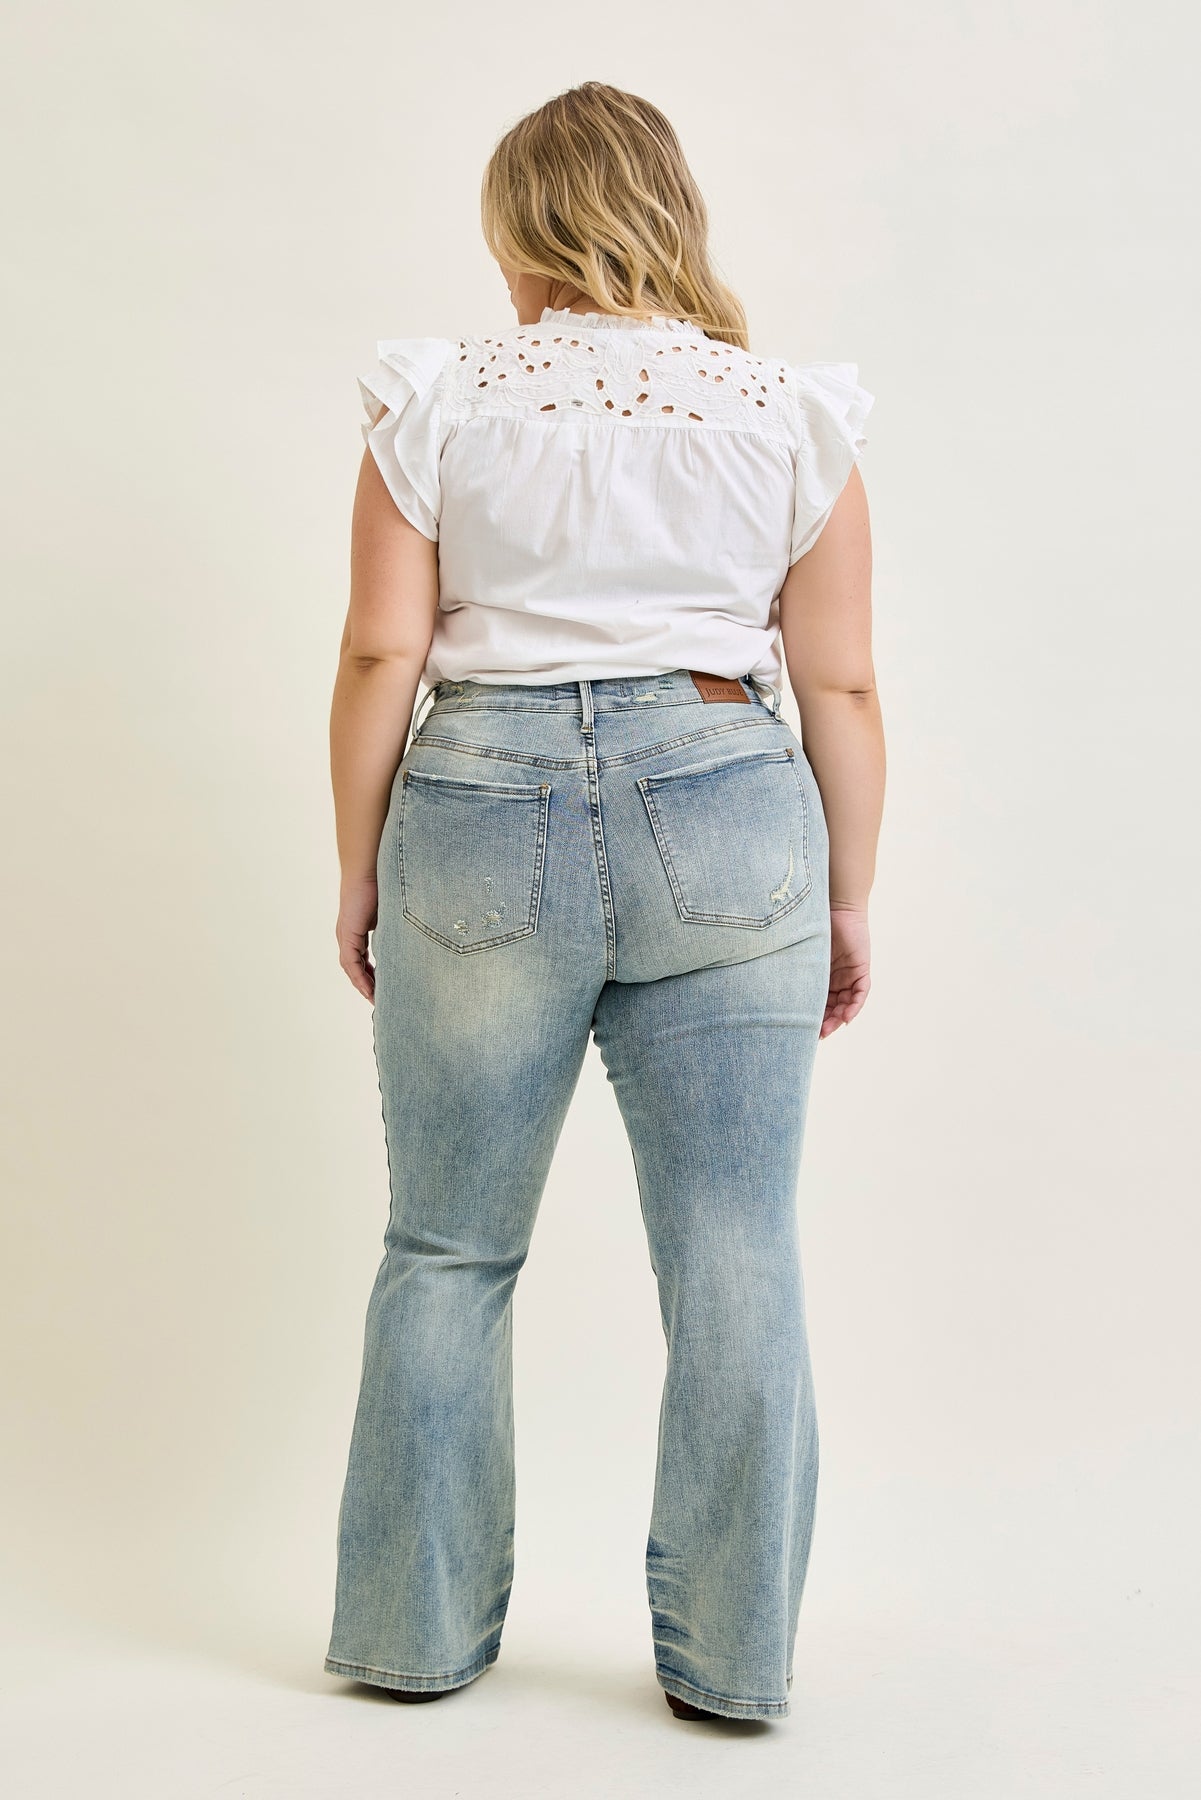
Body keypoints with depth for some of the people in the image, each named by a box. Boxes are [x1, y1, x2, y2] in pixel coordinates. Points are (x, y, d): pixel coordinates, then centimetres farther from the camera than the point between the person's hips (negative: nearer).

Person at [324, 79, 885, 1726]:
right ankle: (731, 1654, 18)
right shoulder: (789, 412, 4)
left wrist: (360, 874, 8)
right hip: (726, 819, 1)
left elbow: (381, 655, -1)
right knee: (737, 1256, 8)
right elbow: (841, 686, 3)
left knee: (449, 1250, 13)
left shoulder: (439, 400, 2)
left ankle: (415, 1632, 25)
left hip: (479, 819, 0)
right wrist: (848, 900, 12)